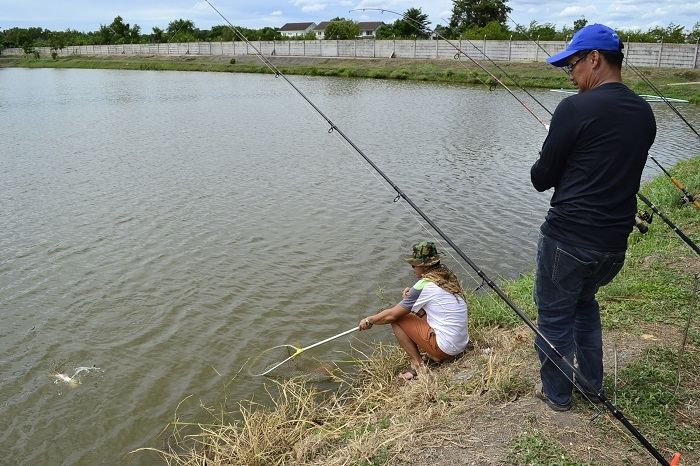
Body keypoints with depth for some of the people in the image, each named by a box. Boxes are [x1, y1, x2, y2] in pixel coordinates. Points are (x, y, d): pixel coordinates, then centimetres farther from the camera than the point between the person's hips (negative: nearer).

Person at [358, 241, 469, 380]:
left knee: (396, 319, -3)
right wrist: (413, 293, 4)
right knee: (419, 310, 22)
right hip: (462, 344, 9)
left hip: (446, 348, -8)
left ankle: (418, 365, 2)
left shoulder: (424, 285, -17)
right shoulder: (448, 275, 5)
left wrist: (369, 320, 8)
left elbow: (391, 315, -10)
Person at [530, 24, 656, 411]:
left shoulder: (576, 108, -16)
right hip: (615, 243, 7)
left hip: (567, 239, -7)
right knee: (584, 303, 28)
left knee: (554, 316, 11)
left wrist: (542, 174, 11)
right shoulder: (644, 113, 6)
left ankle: (556, 393, 27)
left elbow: (541, 179, -10)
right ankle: (592, 384, 38)